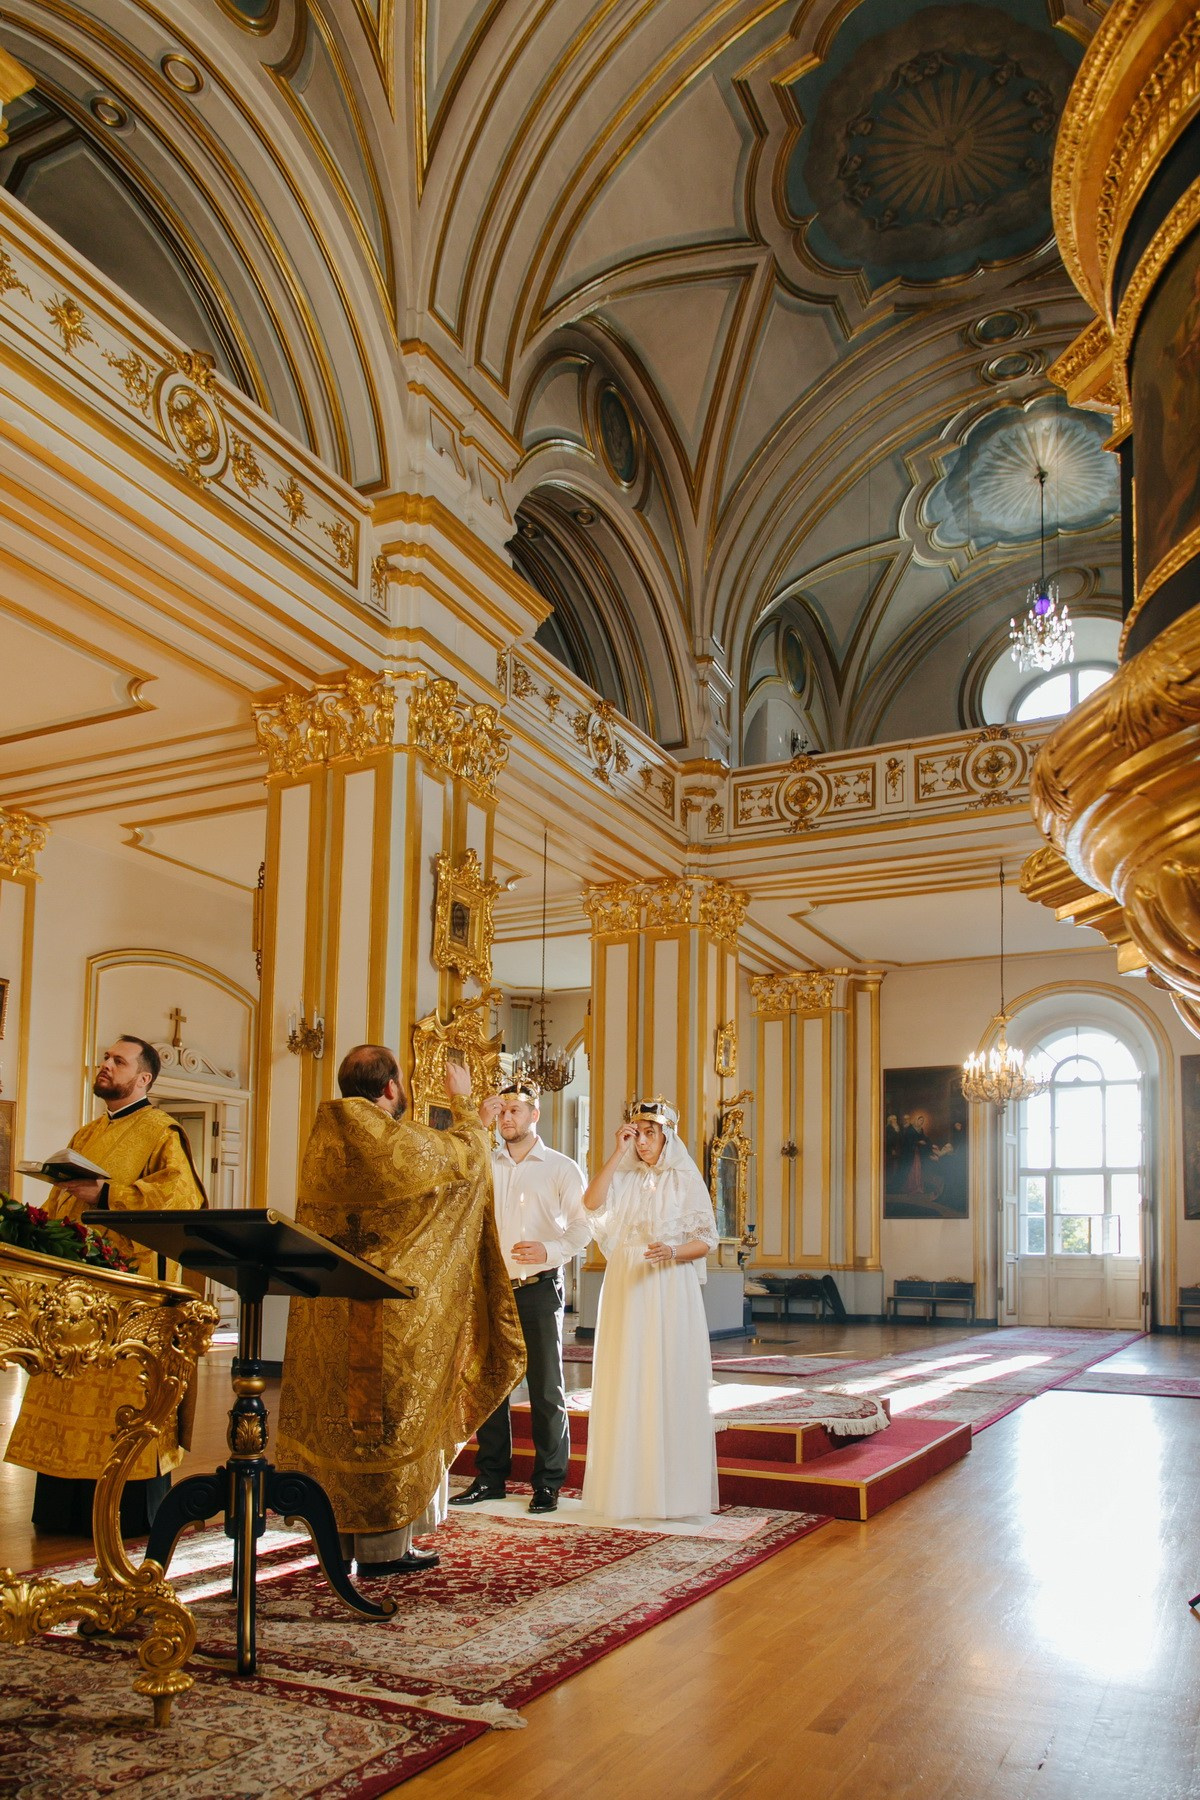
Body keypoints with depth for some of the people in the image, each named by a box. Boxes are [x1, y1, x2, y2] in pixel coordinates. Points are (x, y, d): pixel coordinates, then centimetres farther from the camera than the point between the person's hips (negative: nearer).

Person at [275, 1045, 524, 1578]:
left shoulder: (324, 1142, 3)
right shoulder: (403, 1142, -16)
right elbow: (466, 1152, 3)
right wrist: (462, 1102, 21)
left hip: (327, 1308, 7)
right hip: (390, 1311, -6)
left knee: (335, 1414, 13)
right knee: (388, 1418, 3)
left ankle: (337, 1533, 22)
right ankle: (383, 1545, 11)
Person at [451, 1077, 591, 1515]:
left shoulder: (560, 1168, 1)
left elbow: (581, 1225, -5)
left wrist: (551, 1251, -21)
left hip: (539, 1287, -3)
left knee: (546, 1389, 2)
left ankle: (548, 1483, 10)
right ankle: (490, 1477, 18)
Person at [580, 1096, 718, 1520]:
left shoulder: (686, 1179, 1)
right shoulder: (624, 1178, 9)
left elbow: (706, 1240, 0)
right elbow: (592, 1203, -10)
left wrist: (673, 1252, -19)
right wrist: (618, 1152, -9)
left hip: (670, 1292, -3)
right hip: (625, 1290, 3)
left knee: (669, 1383, -3)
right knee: (626, 1383, 3)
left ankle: (672, 1489, 6)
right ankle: (627, 1484, 12)